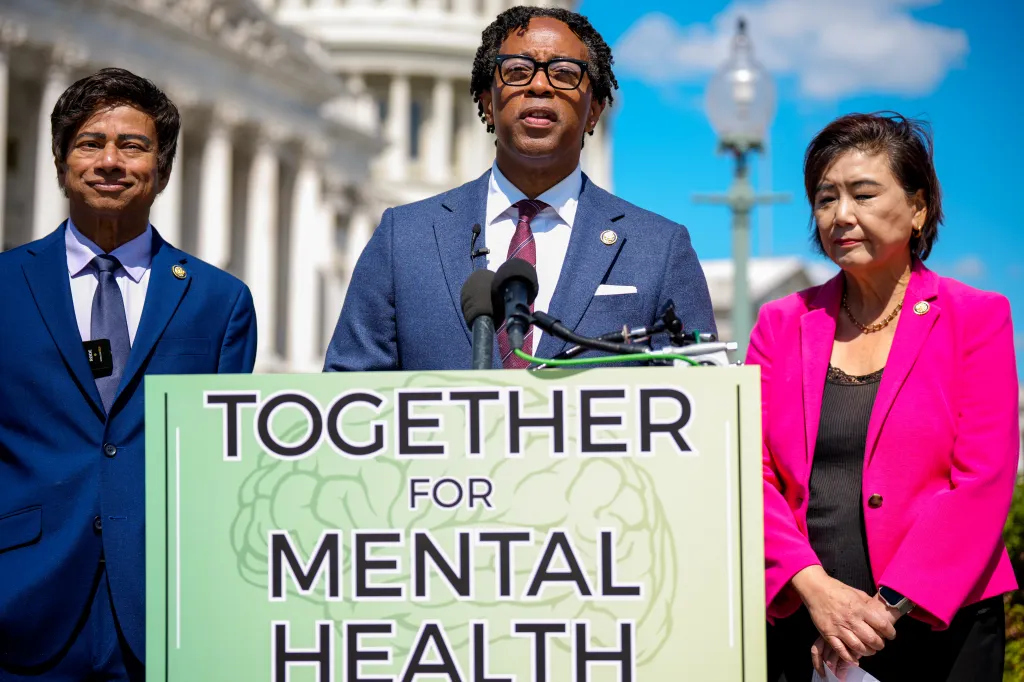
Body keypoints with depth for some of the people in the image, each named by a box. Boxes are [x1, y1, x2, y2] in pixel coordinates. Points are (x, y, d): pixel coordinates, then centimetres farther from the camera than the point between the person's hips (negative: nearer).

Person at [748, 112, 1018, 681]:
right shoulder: (781, 323, 10)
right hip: (800, 629, 2)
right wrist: (813, 586, -14)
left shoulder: (977, 318, 2)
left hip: (938, 628, -2)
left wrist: (888, 606, -15)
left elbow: (982, 482, -7)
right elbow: (750, 473, 2)